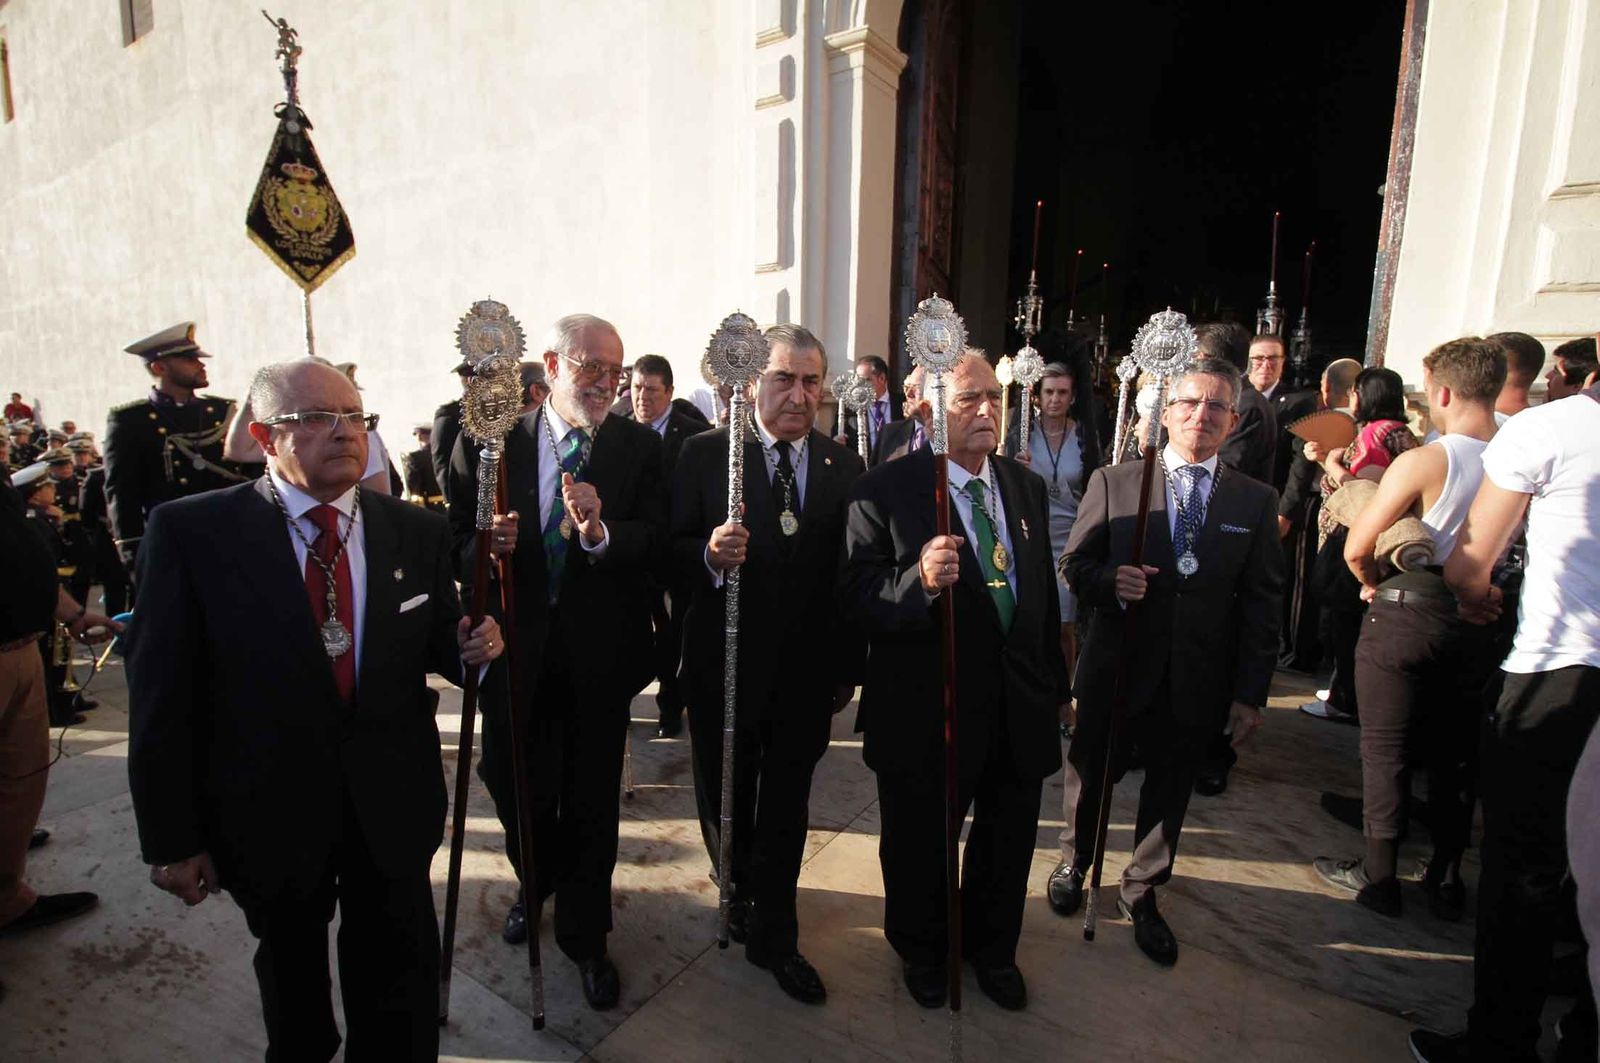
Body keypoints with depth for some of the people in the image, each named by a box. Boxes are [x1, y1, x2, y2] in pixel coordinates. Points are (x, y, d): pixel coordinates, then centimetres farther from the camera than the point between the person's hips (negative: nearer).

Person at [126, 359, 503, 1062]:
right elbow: (161, 692, -9)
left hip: (392, 804, 1)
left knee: (399, 970, 17)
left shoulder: (419, 531, -3)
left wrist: (467, 650, -17)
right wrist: (169, 837, -7)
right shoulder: (191, 531, -12)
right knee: (290, 966, 25)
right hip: (267, 812, -1)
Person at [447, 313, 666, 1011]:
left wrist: (600, 532, -32)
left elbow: (657, 543, -14)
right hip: (515, 647, 1)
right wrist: (484, 547, -25)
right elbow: (455, 541, -3)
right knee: (513, 784, 18)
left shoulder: (640, 447, -5)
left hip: (600, 655, -1)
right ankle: (538, 882, 53)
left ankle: (584, 935, 37)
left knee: (591, 801, 13)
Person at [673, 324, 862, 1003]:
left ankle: (773, 937, 36)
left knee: (786, 809, 15)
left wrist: (848, 668, 3)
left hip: (807, 673, 1)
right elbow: (674, 554, -8)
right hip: (723, 667, -1)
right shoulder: (705, 455, -7)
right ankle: (742, 898, 49)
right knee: (725, 802, 19)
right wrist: (709, 555, -30)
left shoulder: (846, 467, 0)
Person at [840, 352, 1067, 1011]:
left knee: (1008, 844, 24)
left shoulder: (1027, 487, 5)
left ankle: (991, 948, 53)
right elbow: (856, 593, -21)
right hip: (927, 712, -5)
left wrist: (1055, 683, 16)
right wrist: (918, 580, -39)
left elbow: (1043, 592, 12)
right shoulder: (885, 489, -15)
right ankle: (920, 950, 49)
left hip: (1019, 708, 5)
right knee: (920, 846, 18)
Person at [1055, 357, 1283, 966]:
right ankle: (1078, 863, 46)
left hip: (1196, 682, 2)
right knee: (1092, 778, 17)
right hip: (1116, 669, -1)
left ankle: (1141, 893, 41)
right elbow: (1074, 563, -1)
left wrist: (1250, 695, -3)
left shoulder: (1256, 502, 0)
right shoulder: (1113, 483, -4)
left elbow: (1261, 605, 0)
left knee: (1168, 795, 17)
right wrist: (1110, 581, -24)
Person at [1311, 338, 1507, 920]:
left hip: (1408, 616, -6)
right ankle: (1446, 879, 29)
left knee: (1386, 749, 7)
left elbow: (1356, 549, -18)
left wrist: (1375, 584, 2)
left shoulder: (1422, 461, -18)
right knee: (1456, 753, 17)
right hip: (1479, 621, 6)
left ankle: (1379, 876, 18)